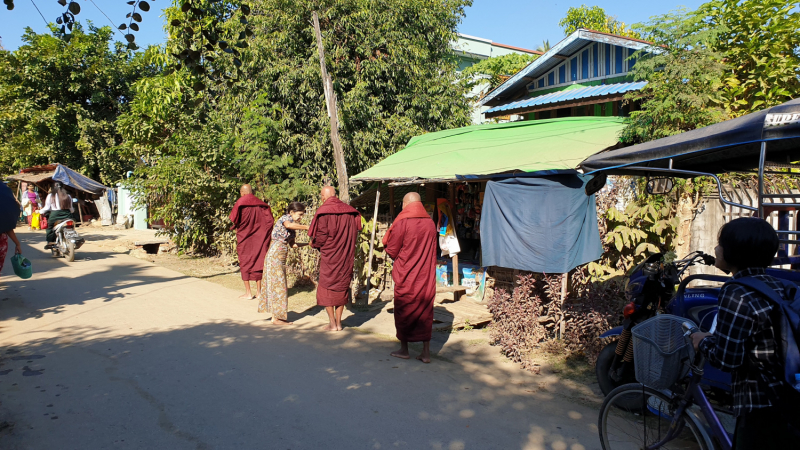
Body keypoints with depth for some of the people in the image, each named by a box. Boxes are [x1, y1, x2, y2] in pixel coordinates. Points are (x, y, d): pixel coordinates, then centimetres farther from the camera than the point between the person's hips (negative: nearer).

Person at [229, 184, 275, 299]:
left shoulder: (240, 203, -8)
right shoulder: (261, 205, 4)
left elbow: (234, 219, -15)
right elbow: (270, 220, 0)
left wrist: (236, 227, 5)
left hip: (244, 238, -3)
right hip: (258, 238, 3)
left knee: (245, 264, 5)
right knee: (258, 262, 9)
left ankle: (248, 293, 6)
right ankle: (259, 291, 11)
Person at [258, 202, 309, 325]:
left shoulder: (292, 226, 17)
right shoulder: (285, 218, -9)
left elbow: (292, 244, 17)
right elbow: (289, 225, -35)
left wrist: (308, 244, 9)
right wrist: (307, 227, -28)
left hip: (280, 258, 9)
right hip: (275, 256, -9)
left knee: (276, 285, 11)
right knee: (277, 285, -5)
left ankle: (277, 316, 17)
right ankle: (276, 318, 1)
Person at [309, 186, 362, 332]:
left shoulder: (323, 212, -11)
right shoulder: (350, 211, 4)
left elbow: (321, 236, -13)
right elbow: (354, 233, 8)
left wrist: (314, 243, 8)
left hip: (329, 256, -4)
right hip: (346, 256, 5)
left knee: (326, 288, 8)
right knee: (342, 287, 13)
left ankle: (332, 323, 8)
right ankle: (339, 322, 16)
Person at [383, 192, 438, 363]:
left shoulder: (402, 222, -13)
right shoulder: (430, 223, 2)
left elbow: (392, 250, -7)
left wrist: (389, 233, 10)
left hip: (406, 276, -4)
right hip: (426, 276, 4)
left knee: (403, 312, 11)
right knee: (425, 312, 9)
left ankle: (404, 349, 21)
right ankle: (426, 352, 10)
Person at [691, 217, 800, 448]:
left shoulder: (737, 294, -19)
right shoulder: (776, 286, 6)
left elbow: (727, 358, -22)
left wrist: (703, 342, -3)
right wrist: (716, 338, 17)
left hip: (762, 411, -8)